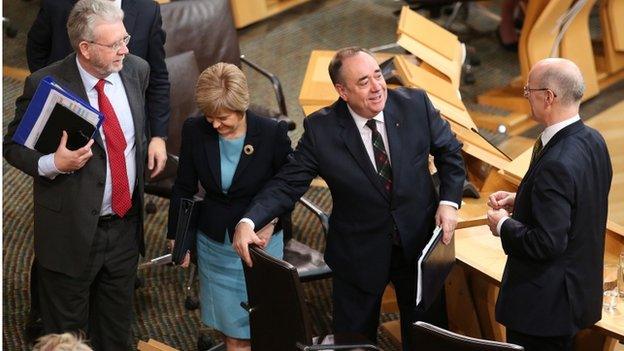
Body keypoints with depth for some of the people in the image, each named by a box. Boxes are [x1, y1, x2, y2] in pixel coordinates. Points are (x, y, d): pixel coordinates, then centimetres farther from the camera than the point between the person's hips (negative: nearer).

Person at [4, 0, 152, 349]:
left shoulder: (137, 69, -3)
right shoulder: (45, 84, -19)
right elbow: (14, 146, -9)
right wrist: (54, 164, -27)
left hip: (126, 225, 5)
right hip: (72, 233, -5)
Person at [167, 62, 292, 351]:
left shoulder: (272, 134, -17)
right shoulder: (195, 131, -10)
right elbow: (183, 189, 2)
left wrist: (272, 220, -16)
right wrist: (177, 238, 7)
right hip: (214, 243, 2)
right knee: (229, 326, 10)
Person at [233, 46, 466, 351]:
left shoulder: (415, 104, -13)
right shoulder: (320, 129, -17)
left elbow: (449, 151, 2)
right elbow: (288, 183, -14)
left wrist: (449, 201, -10)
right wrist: (248, 222, -29)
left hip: (419, 243, 2)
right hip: (359, 254, -1)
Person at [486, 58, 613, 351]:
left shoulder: (556, 164, -30)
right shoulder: (592, 140, -1)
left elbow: (546, 243, -29)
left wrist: (503, 225, -13)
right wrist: (518, 200, 6)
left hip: (544, 302, -9)